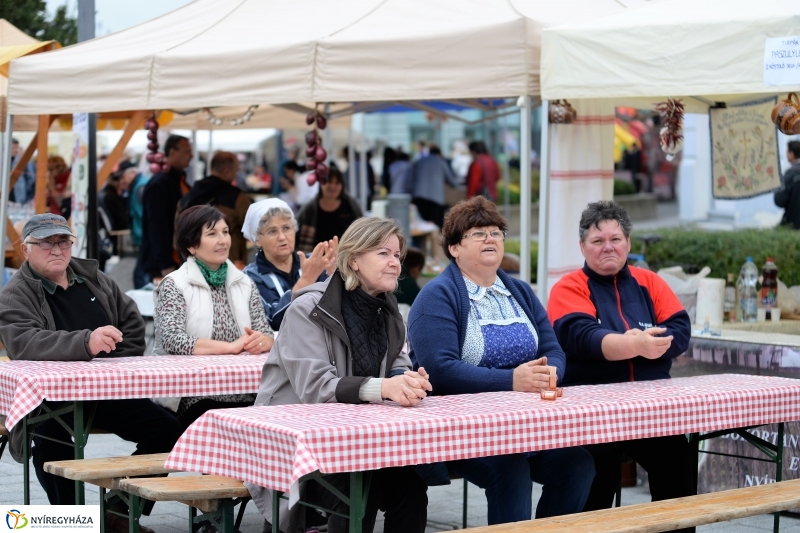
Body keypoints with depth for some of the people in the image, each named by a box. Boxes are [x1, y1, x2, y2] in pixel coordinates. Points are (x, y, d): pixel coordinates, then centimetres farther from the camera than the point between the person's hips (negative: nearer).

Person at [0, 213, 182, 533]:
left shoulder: (93, 278, 12)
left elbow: (132, 323, 20)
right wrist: (86, 342, -41)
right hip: (50, 398, -5)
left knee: (168, 432, -8)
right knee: (49, 436, -36)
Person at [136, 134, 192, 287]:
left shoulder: (180, 183, 15)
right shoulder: (159, 184, -12)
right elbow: (158, 228, -18)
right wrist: (166, 267, -22)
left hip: (182, 262, 9)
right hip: (162, 265, -8)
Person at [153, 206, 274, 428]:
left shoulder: (244, 283, 15)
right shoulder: (174, 285, 0)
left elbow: (266, 334, 9)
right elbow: (172, 341, -14)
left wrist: (261, 341, -15)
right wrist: (231, 346, -19)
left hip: (244, 397, 4)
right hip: (195, 399, -4)